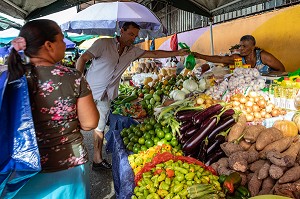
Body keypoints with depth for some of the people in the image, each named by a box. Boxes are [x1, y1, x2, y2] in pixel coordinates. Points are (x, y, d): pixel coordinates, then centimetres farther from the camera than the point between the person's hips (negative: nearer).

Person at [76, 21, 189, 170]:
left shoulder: (132, 51, 5)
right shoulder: (103, 43, -11)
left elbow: (154, 54, 5)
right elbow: (82, 59, -14)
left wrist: (177, 53, 1)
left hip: (105, 97, 5)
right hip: (89, 90, -4)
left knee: (100, 127, 12)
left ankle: (97, 160, 22)